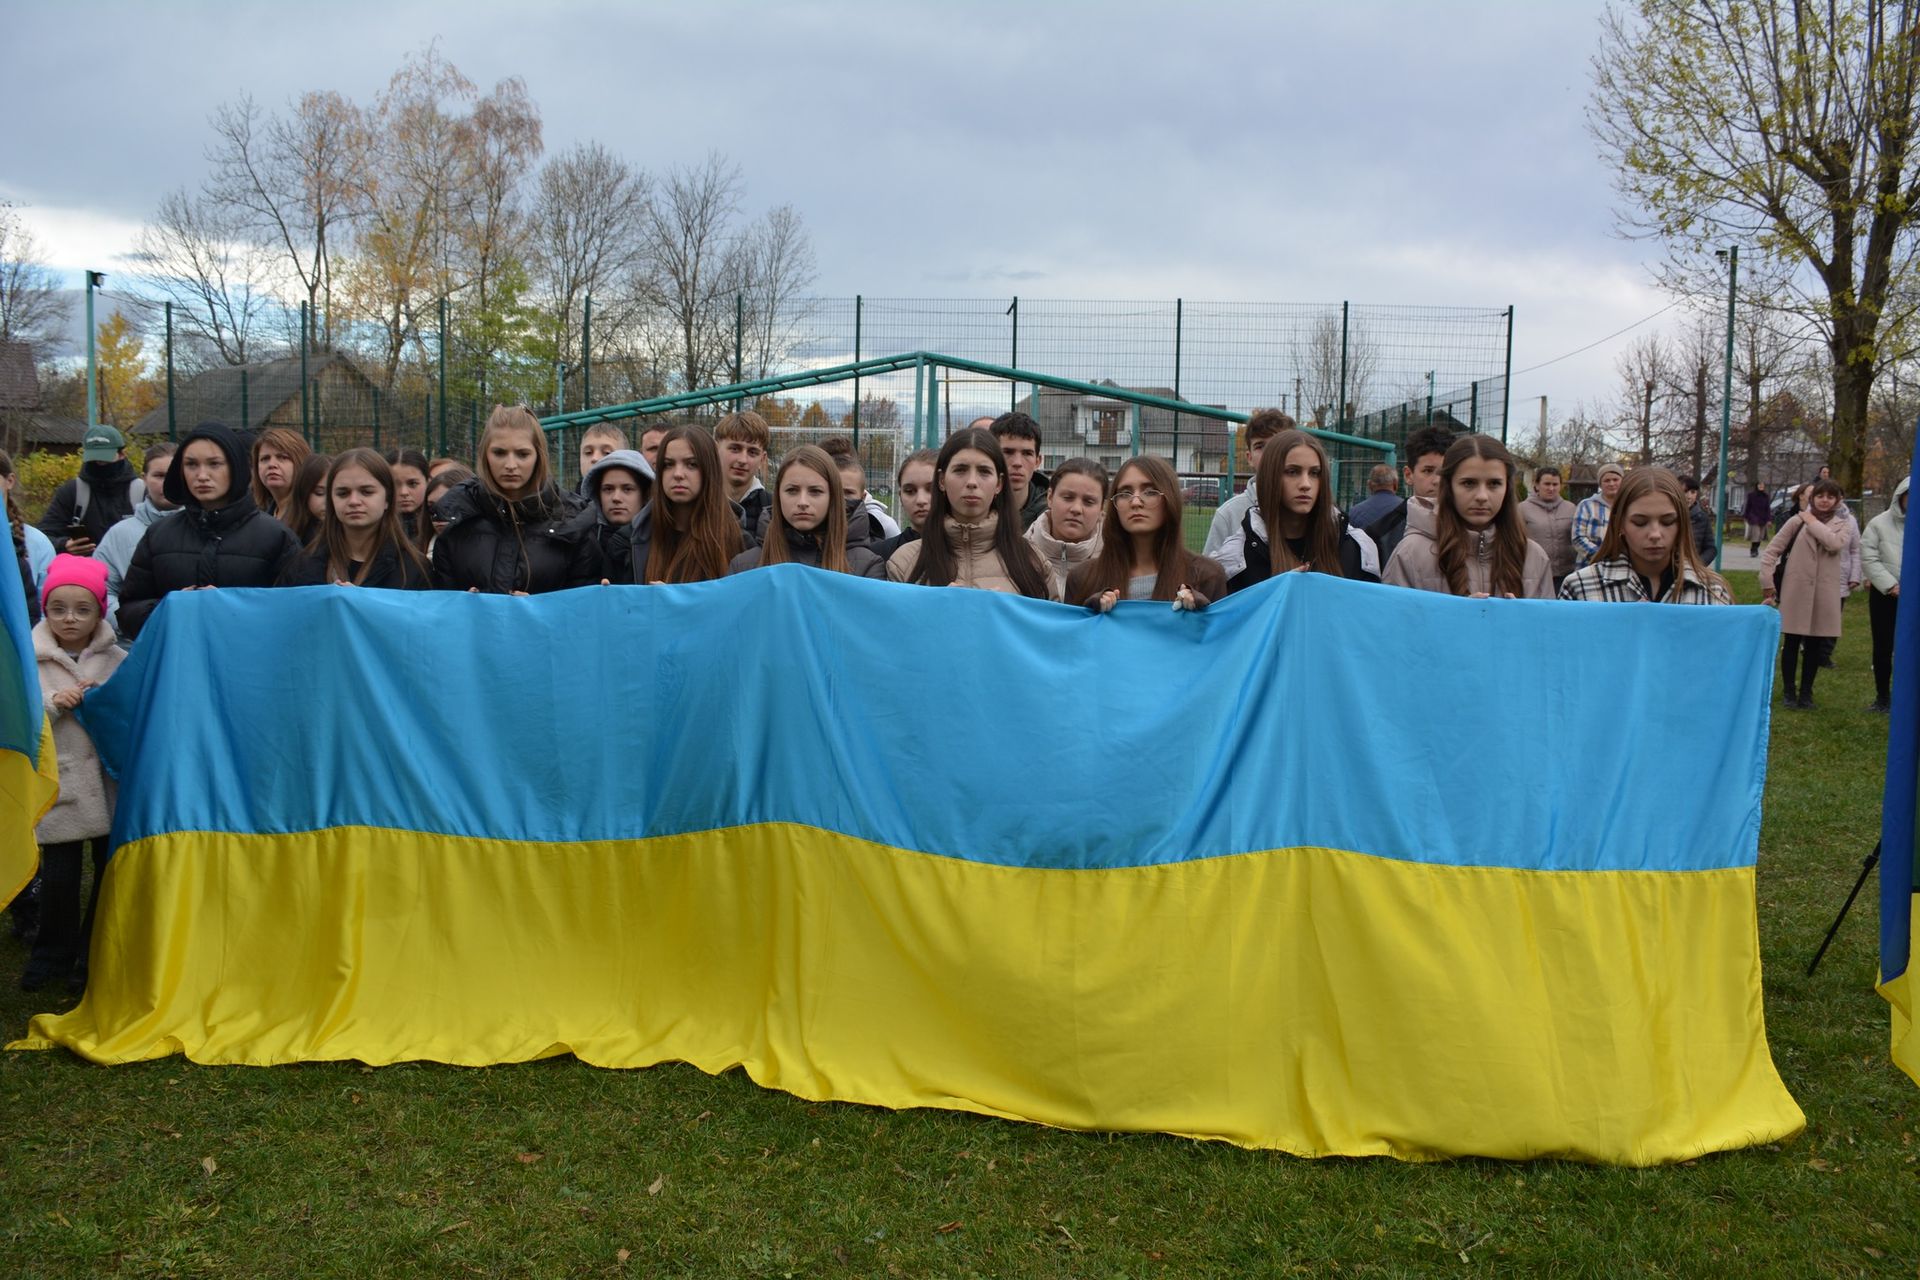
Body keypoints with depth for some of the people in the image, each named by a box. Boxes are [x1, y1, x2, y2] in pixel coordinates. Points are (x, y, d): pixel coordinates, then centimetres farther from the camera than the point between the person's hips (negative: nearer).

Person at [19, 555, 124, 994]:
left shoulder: (116, 660, 5)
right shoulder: (30, 661, 0)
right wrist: (53, 704, -16)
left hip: (110, 782, 2)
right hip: (58, 786, -2)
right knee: (59, 876, 1)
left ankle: (95, 957, 23)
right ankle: (53, 955, 21)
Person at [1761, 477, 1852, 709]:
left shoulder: (1841, 525, 8)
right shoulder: (1798, 521, 0)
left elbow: (1835, 544, -16)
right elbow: (1771, 550, 0)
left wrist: (1813, 522, -9)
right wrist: (1767, 581, -6)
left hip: (1824, 594, 2)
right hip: (1796, 590, -2)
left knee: (1815, 646, 8)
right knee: (1792, 643, 4)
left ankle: (1806, 692, 20)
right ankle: (1789, 691, 14)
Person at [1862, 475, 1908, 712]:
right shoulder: (1879, 523, -1)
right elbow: (1869, 558, -5)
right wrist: (1890, 585, -13)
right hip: (1885, 595, 0)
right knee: (1883, 647, 9)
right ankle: (1883, 697, 21)